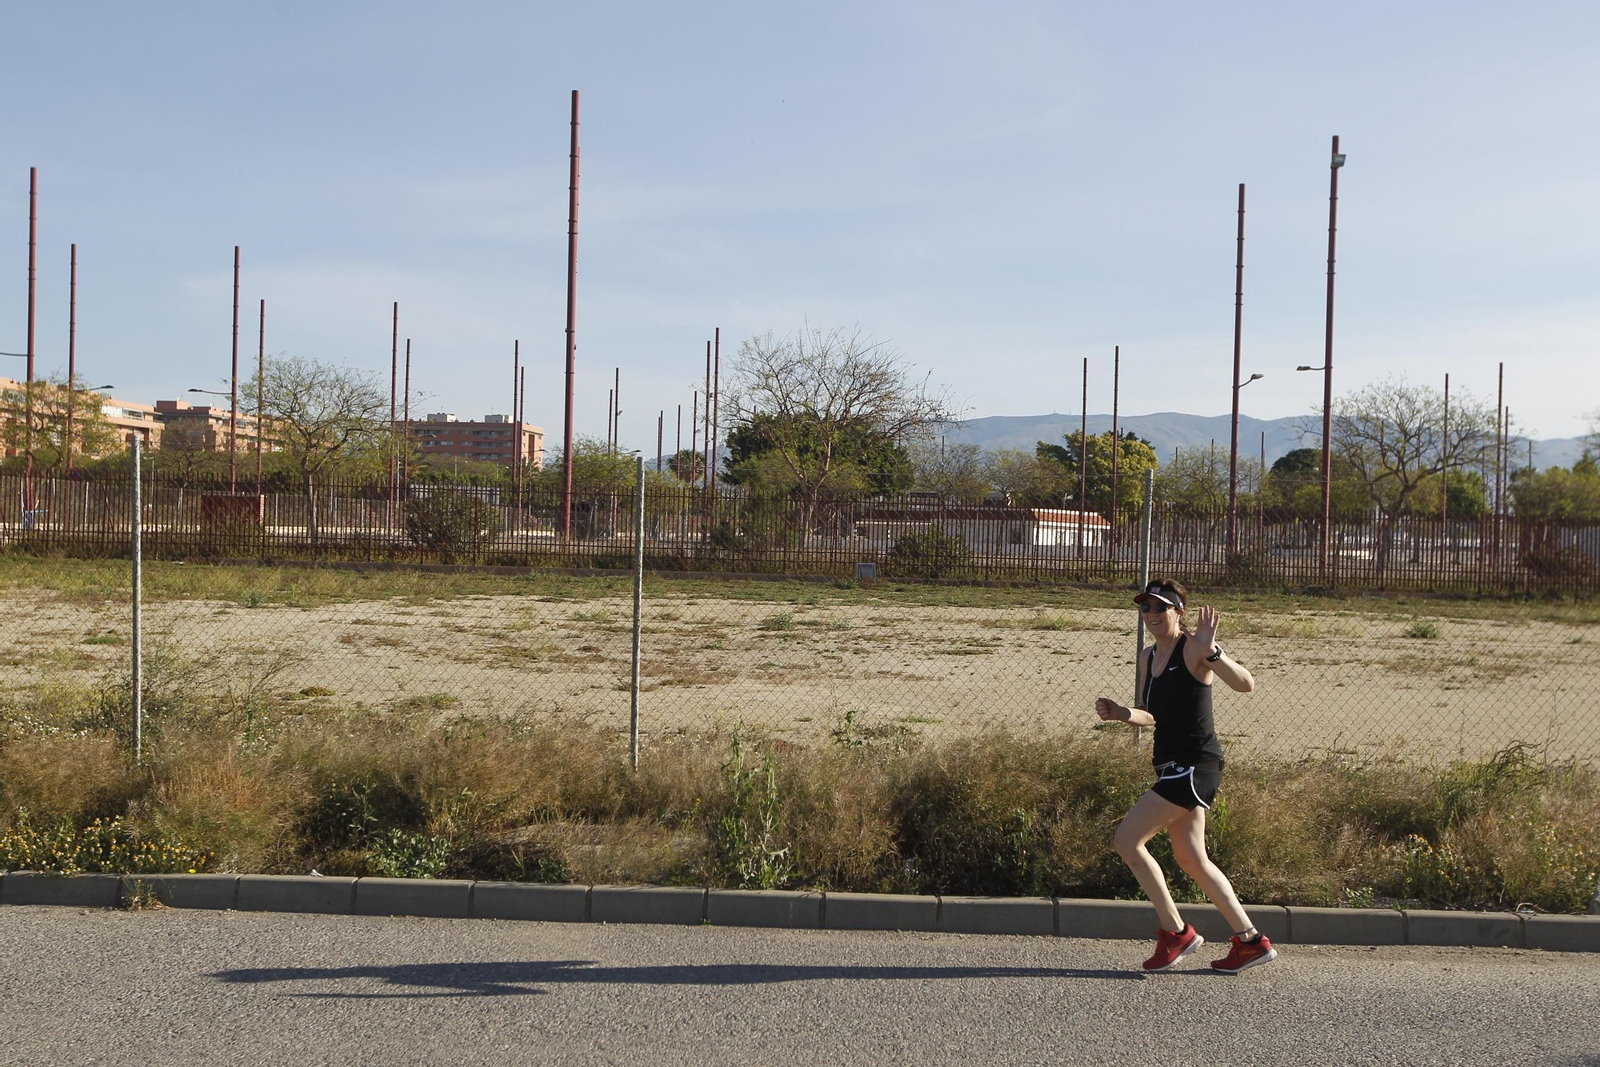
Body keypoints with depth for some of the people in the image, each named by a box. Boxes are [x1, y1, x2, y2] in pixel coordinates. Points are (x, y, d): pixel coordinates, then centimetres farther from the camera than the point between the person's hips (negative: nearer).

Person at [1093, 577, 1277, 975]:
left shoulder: (1193, 648, -12)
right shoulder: (1148, 658, 13)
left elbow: (1245, 684, -24)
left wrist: (1211, 650, -37)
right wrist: (1119, 713, 3)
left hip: (1195, 765, -9)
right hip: (1173, 766, 9)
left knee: (1127, 840, -10)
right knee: (1192, 860, 14)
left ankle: (1176, 932, 2)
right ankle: (1251, 941, 26)